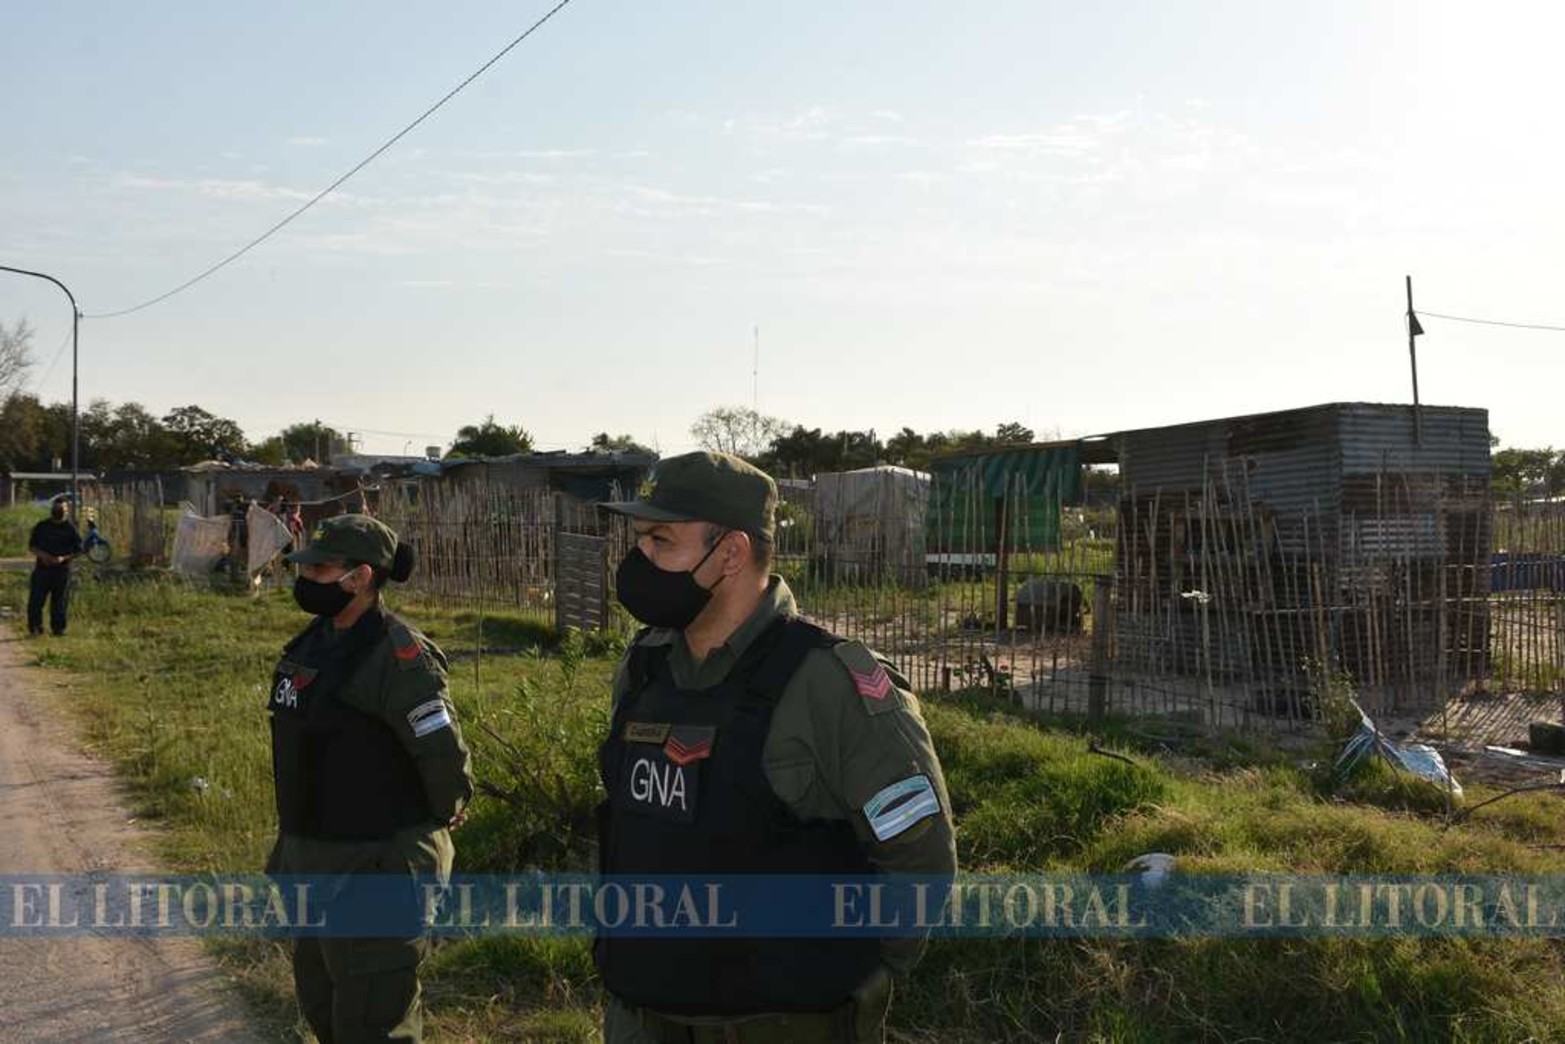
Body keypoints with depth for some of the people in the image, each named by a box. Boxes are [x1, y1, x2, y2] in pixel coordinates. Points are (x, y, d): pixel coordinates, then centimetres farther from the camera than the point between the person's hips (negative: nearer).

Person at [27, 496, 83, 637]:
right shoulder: (41, 526, 9)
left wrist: (64, 558, -14)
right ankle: (35, 627, 9)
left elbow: (78, 550, 3)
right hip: (42, 568, 1)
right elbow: (31, 546, 11)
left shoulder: (70, 528, 3)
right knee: (36, 600, -1)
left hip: (62, 570, -1)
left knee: (60, 602, 1)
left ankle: (58, 628, 10)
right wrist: (42, 555, -9)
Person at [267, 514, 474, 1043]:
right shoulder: (314, 643, 7)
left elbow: (445, 755, -22)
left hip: (374, 868, -9)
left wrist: (442, 822, -6)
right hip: (312, 860, 9)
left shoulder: (398, 657, -22)